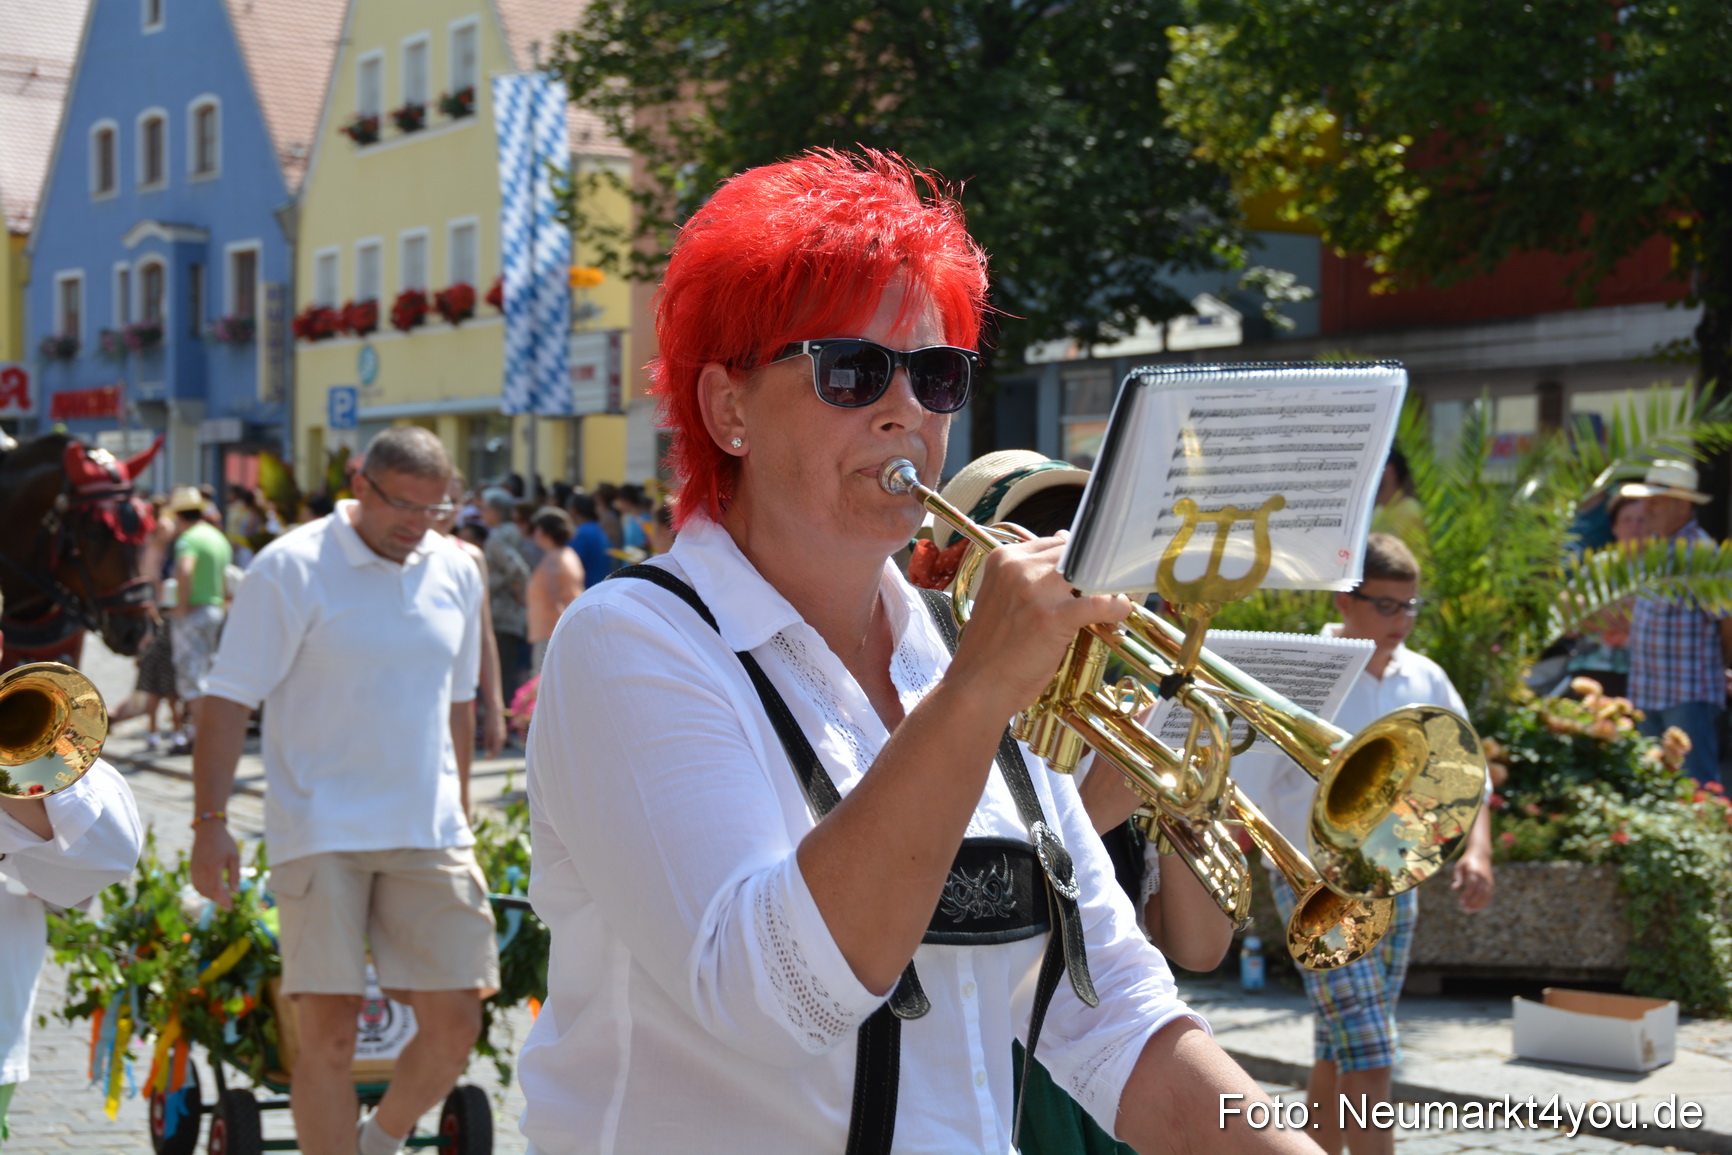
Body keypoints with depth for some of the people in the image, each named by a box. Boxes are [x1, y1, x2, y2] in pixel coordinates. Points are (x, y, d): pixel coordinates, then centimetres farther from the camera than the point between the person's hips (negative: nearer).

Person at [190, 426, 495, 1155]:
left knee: (455, 1023, 3)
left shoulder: (456, 572, 10)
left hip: (428, 835, 5)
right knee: (328, 1031, -5)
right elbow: (230, 697, -7)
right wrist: (210, 820, -14)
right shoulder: (292, 567, -6)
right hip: (323, 834, -4)